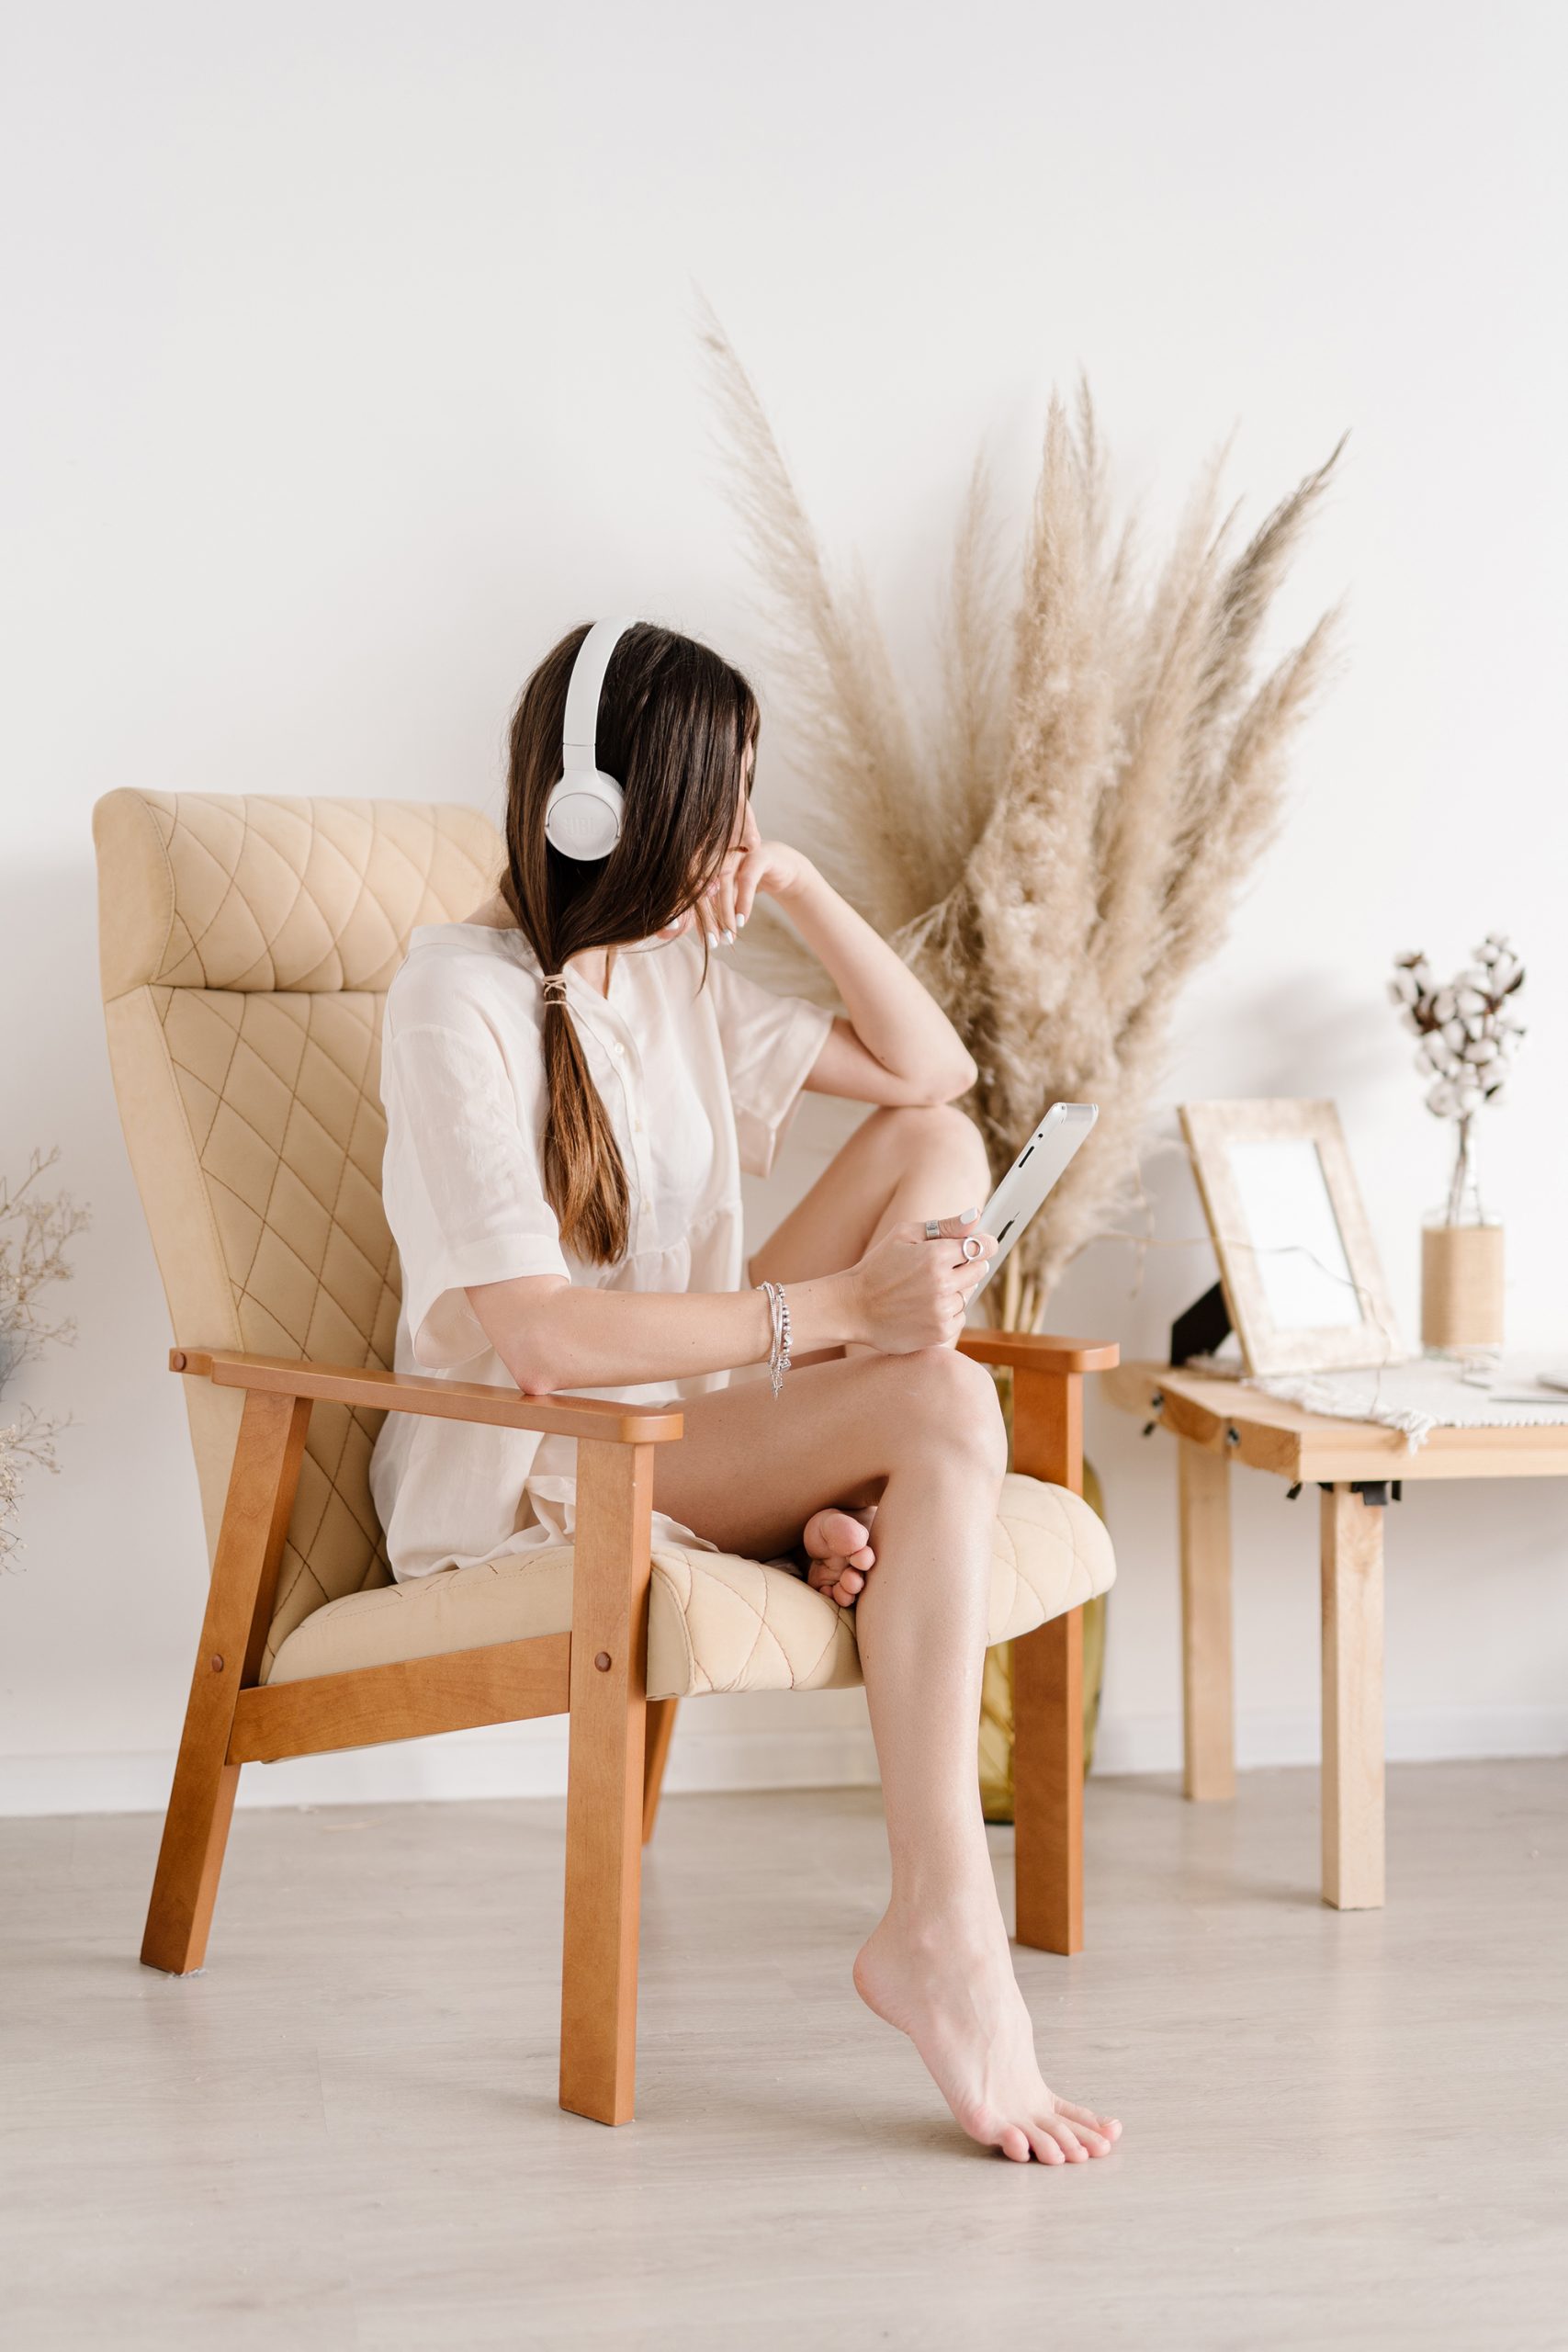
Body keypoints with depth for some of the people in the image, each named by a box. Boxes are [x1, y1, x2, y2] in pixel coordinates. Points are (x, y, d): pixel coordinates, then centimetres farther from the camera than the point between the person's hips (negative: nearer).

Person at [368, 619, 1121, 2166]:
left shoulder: (674, 976, 10)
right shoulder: (461, 995, -16)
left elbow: (933, 1070, 12)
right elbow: (533, 1335, -26)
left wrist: (799, 886, 0)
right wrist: (838, 1309, -25)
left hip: (681, 1432, 8)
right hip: (517, 1488, -8)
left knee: (936, 1144, -3)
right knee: (945, 1412, -29)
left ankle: (846, 1504, -14)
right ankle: (939, 1933, -32)